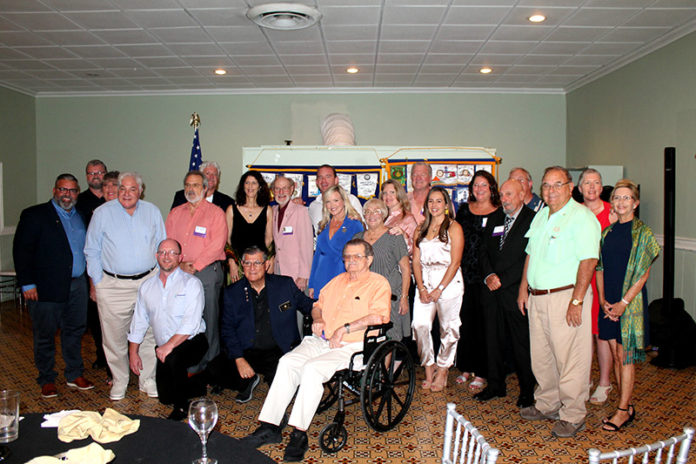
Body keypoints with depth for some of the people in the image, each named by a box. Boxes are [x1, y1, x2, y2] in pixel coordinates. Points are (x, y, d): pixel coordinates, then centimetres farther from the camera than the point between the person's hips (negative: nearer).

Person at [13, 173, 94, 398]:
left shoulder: (81, 216, 13)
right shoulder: (34, 215, -2)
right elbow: (21, 250, -6)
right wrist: (28, 284, -12)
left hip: (77, 285, 5)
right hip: (47, 286, -4)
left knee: (75, 331, 12)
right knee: (45, 335, 6)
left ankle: (75, 375, 25)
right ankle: (47, 380, 21)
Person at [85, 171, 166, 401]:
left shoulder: (152, 212, 7)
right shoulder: (103, 213, 2)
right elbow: (92, 251, 5)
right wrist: (95, 284, 1)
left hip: (148, 281, 1)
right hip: (113, 286, -1)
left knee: (149, 334, 4)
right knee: (115, 337, 5)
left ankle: (147, 380, 20)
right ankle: (119, 382, 23)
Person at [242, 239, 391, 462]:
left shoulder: (379, 283, 2)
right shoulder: (337, 280, 23)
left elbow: (379, 316, -13)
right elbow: (318, 304, 31)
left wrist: (345, 328, -16)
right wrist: (317, 320, 8)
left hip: (351, 346, -6)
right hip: (322, 340, 6)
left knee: (312, 368, -30)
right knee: (287, 362, -19)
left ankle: (299, 434, -21)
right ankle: (269, 427, -15)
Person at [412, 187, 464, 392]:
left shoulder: (454, 227, -1)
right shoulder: (421, 229, 14)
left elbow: (455, 262, -8)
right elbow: (416, 261, 8)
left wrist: (439, 289, -12)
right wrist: (421, 288, -5)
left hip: (449, 283, -4)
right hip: (425, 283, 4)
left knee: (448, 328, 1)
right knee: (419, 324, -6)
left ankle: (442, 371, 16)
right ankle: (429, 369, 8)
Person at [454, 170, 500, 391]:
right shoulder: (464, 209, 11)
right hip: (464, 273, 3)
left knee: (483, 322, 2)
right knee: (464, 319, 8)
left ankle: (481, 372, 13)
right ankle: (466, 367, 22)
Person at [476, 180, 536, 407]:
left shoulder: (532, 220, -6)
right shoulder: (494, 219, 14)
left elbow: (529, 259, -12)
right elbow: (483, 250, 13)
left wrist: (502, 279, -13)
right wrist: (489, 275, -4)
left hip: (516, 291, -5)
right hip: (493, 291, 6)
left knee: (522, 343, 3)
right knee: (493, 340, 12)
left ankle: (527, 390, 20)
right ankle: (495, 385, 27)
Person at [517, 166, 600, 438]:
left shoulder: (581, 217, -10)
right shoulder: (541, 216, 15)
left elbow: (588, 260, -17)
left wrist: (577, 301, -21)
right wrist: (523, 288, 15)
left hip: (566, 296, -7)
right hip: (536, 297, 8)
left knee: (570, 358, 1)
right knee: (541, 356, 15)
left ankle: (573, 415, 16)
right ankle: (547, 405, 32)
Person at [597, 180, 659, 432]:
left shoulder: (643, 232, -5)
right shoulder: (607, 232, 10)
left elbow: (643, 273, -9)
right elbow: (600, 268, 9)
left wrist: (623, 302, -14)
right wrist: (603, 300, -2)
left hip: (630, 300, -5)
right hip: (609, 302, 5)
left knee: (624, 356, -1)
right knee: (616, 354, 9)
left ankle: (623, 410, 9)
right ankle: (628, 405, 21)